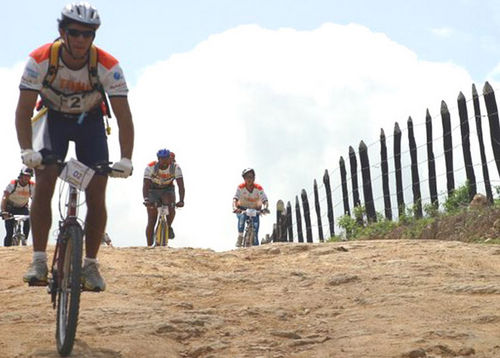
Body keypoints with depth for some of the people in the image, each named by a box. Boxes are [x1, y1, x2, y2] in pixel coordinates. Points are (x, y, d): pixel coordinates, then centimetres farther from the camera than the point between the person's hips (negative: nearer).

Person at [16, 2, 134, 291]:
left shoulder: (108, 66, -28)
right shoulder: (41, 60, -27)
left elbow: (123, 115, -27)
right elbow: (24, 109, -26)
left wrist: (126, 159, -38)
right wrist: (27, 151, -40)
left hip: (91, 121, 0)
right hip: (55, 119, 0)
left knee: (97, 196, -9)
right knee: (43, 185, -18)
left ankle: (91, 264, 3)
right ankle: (39, 260, -12)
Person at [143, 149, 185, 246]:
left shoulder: (175, 168, -23)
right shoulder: (150, 167, -26)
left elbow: (181, 185, -29)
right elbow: (145, 185, -33)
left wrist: (181, 200, -45)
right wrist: (146, 199, -50)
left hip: (167, 191, 1)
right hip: (153, 191, -1)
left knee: (171, 206, -33)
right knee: (152, 221, -8)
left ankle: (169, 227, -8)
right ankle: (149, 246, 0)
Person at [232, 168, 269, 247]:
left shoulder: (259, 188, -17)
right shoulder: (240, 187, -17)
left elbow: (265, 200, -24)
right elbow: (235, 199, -27)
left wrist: (265, 208, -46)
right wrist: (234, 208, -47)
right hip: (242, 209, -1)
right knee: (242, 217, -34)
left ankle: (255, 246, -7)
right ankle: (240, 237, -26)